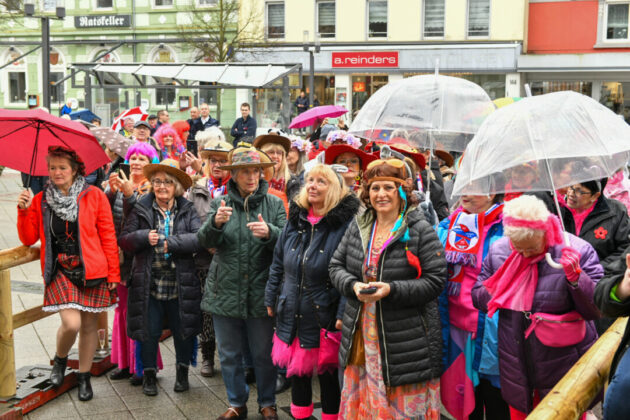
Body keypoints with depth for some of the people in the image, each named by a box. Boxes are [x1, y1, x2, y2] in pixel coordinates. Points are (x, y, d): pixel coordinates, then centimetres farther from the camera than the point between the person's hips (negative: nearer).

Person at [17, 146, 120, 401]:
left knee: (89, 325, 7)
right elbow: (28, 239, 6)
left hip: (92, 271, 0)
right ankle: (60, 360, 18)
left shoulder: (94, 196, -2)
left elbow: (108, 236, -1)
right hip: (60, 271, 0)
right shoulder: (41, 201, 6)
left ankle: (84, 376, 28)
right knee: (71, 323, -14)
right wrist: (23, 211, -8)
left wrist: (113, 273, -3)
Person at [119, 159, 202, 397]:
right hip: (149, 285, 0)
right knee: (149, 331, 8)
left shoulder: (187, 211, 1)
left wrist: (171, 242, -22)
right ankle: (149, 374, 28)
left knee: (183, 330, 12)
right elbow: (124, 241, 1)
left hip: (180, 285, 0)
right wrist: (144, 237, -17)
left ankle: (182, 372, 34)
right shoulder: (141, 209, 3)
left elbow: (200, 238, -14)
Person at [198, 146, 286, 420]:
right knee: (229, 354, 12)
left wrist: (269, 232, -29)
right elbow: (205, 241, -7)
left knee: (263, 354, 9)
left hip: (260, 293, -1)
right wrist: (215, 222, -28)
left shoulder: (274, 204, 2)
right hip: (225, 292, 1)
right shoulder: (220, 204, 4)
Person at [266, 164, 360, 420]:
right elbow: (278, 264, 13)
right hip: (292, 314, 5)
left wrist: (343, 314, -19)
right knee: (297, 372, 16)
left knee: (328, 375, 9)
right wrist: (271, 300, 12)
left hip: (325, 318, -5)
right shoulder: (295, 221, 6)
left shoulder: (345, 223, -12)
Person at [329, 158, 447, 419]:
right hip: (361, 338, 5)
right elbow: (336, 266, 11)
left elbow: (435, 282, -11)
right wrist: (353, 286, -10)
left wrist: (391, 289, -22)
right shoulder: (358, 227, 8)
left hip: (406, 340, -4)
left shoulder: (420, 230, -8)